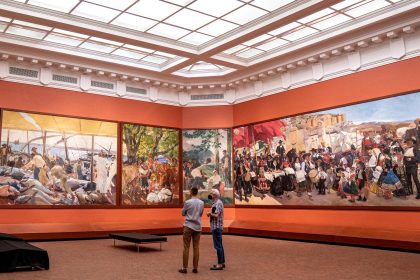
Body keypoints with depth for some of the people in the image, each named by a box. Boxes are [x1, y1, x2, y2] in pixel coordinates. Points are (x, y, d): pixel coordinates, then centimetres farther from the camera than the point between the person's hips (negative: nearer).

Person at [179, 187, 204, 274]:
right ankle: (195, 268, 10)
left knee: (186, 247, 3)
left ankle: (184, 268, 5)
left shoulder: (187, 202, -10)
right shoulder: (201, 203, 1)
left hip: (188, 226, -3)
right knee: (196, 247, 7)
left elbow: (183, 213, 3)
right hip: (198, 227, 3)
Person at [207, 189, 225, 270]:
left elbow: (216, 215, -25)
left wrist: (209, 213, -9)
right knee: (220, 245, 15)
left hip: (216, 227, -11)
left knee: (218, 246, -7)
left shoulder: (218, 203, -16)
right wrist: (210, 213, 5)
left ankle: (220, 264, -3)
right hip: (216, 227, 11)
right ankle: (222, 263, 22)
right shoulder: (216, 203, 16)